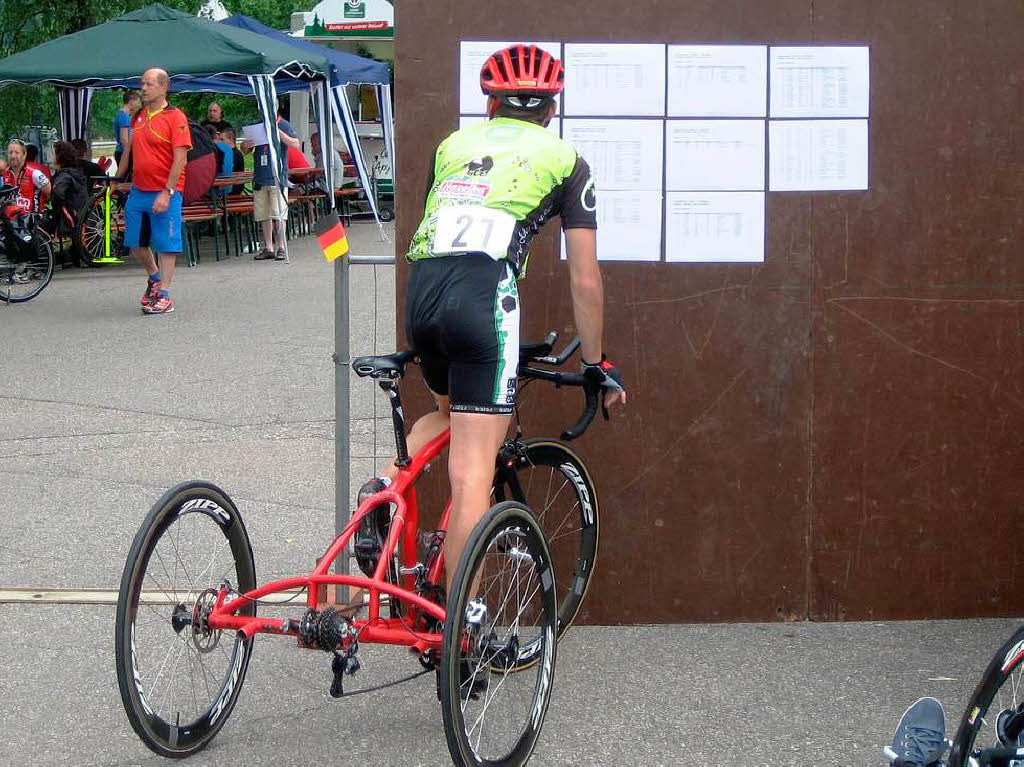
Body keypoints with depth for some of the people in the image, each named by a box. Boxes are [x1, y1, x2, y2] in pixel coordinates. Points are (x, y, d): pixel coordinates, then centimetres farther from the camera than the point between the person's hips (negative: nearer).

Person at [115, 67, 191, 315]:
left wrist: (167, 193, -19)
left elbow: (180, 159, -15)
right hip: (138, 191, 7)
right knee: (135, 243, 12)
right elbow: (129, 150, 24)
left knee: (165, 245, -2)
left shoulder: (175, 117, -10)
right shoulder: (138, 116, 12)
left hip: (165, 193, -7)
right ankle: (154, 277, 35)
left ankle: (164, 295, 3)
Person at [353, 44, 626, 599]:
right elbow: (585, 280, 17)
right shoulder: (564, 159, 18)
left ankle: (383, 488, 5)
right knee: (473, 471, -4)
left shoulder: (454, 145, 28)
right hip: (483, 289, -4)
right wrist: (597, 365, 27)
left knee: (450, 411, 31)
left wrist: (424, 337, 50)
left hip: (419, 289, 4)